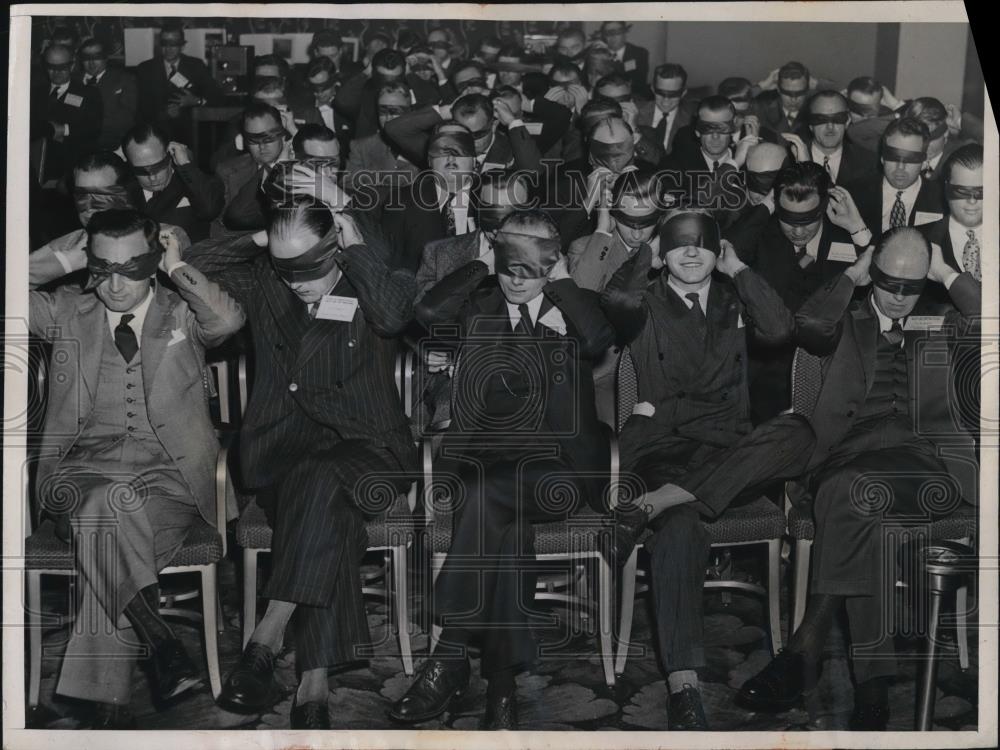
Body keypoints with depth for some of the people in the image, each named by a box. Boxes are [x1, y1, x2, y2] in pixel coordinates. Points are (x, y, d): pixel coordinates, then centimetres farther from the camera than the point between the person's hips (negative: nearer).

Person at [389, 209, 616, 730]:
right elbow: (429, 313, -3)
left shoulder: (572, 309, 14)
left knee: (489, 495, -32)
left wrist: (563, 281, 0)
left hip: (556, 466, -1)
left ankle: (450, 655, -29)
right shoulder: (479, 310, 18)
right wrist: (481, 267, 7)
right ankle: (502, 678, -28)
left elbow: (599, 340, -9)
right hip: (486, 460, 2)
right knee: (512, 523, -31)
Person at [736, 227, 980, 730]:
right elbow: (809, 324, -1)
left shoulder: (940, 325, 25)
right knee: (863, 512, -35)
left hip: (927, 463, -1)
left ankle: (807, 647, -34)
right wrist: (853, 275, 9)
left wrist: (946, 273, 12)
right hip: (854, 458, 1)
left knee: (855, 491, -34)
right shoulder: (846, 324, 22)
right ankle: (872, 680, -36)